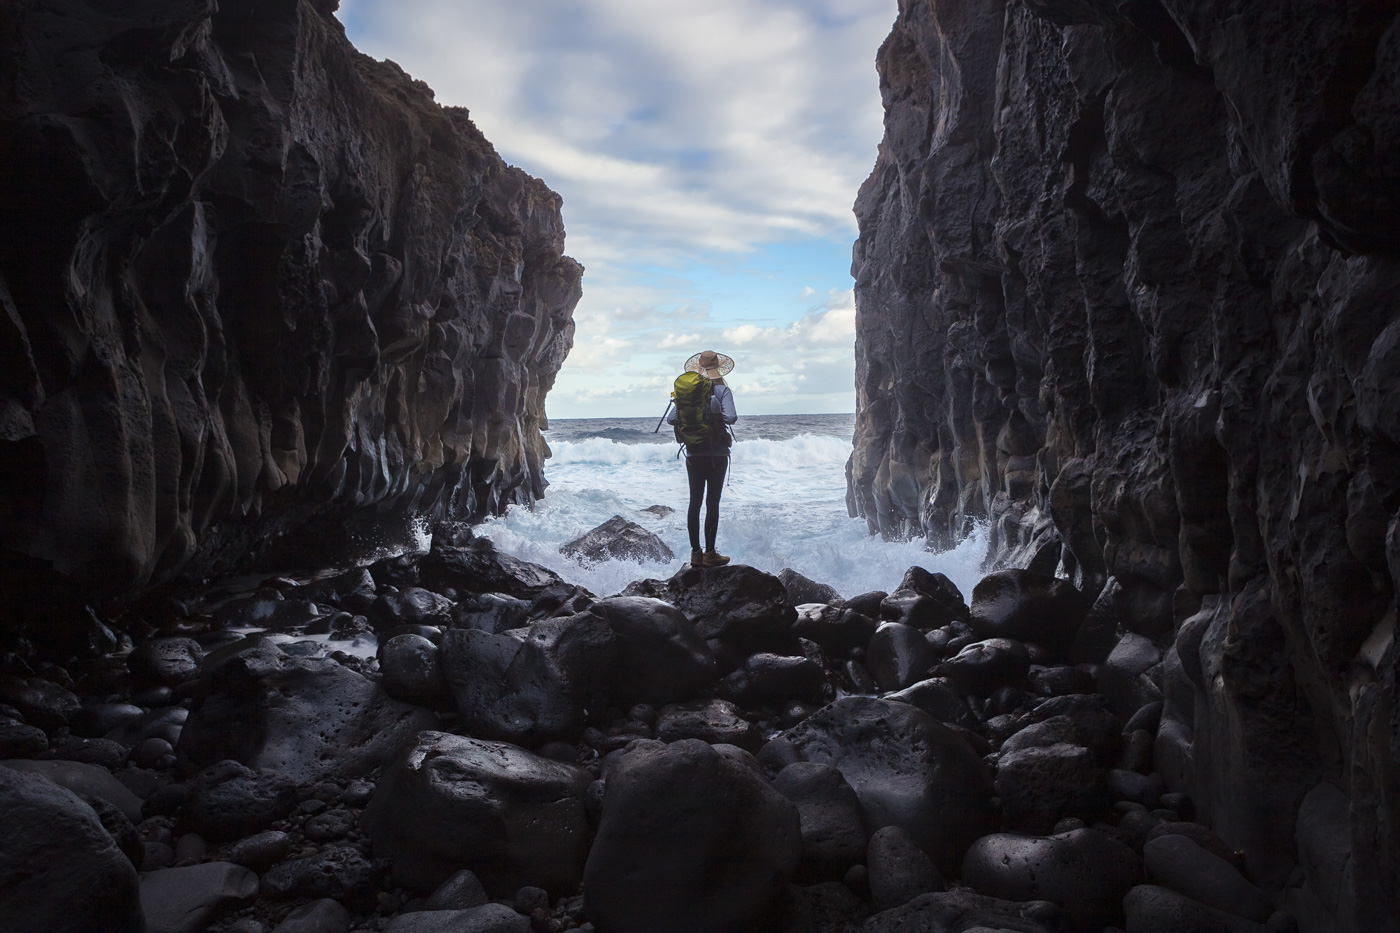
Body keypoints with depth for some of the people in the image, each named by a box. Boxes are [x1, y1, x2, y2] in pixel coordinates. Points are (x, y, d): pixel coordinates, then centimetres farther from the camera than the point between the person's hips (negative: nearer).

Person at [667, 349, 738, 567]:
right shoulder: (722, 390, -7)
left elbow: (671, 419, 0)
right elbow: (730, 417, -21)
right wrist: (717, 418, 0)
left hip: (693, 455, 3)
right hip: (716, 454, -3)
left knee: (695, 502, 8)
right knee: (712, 502, 1)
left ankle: (695, 553, 11)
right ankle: (710, 553, 1)